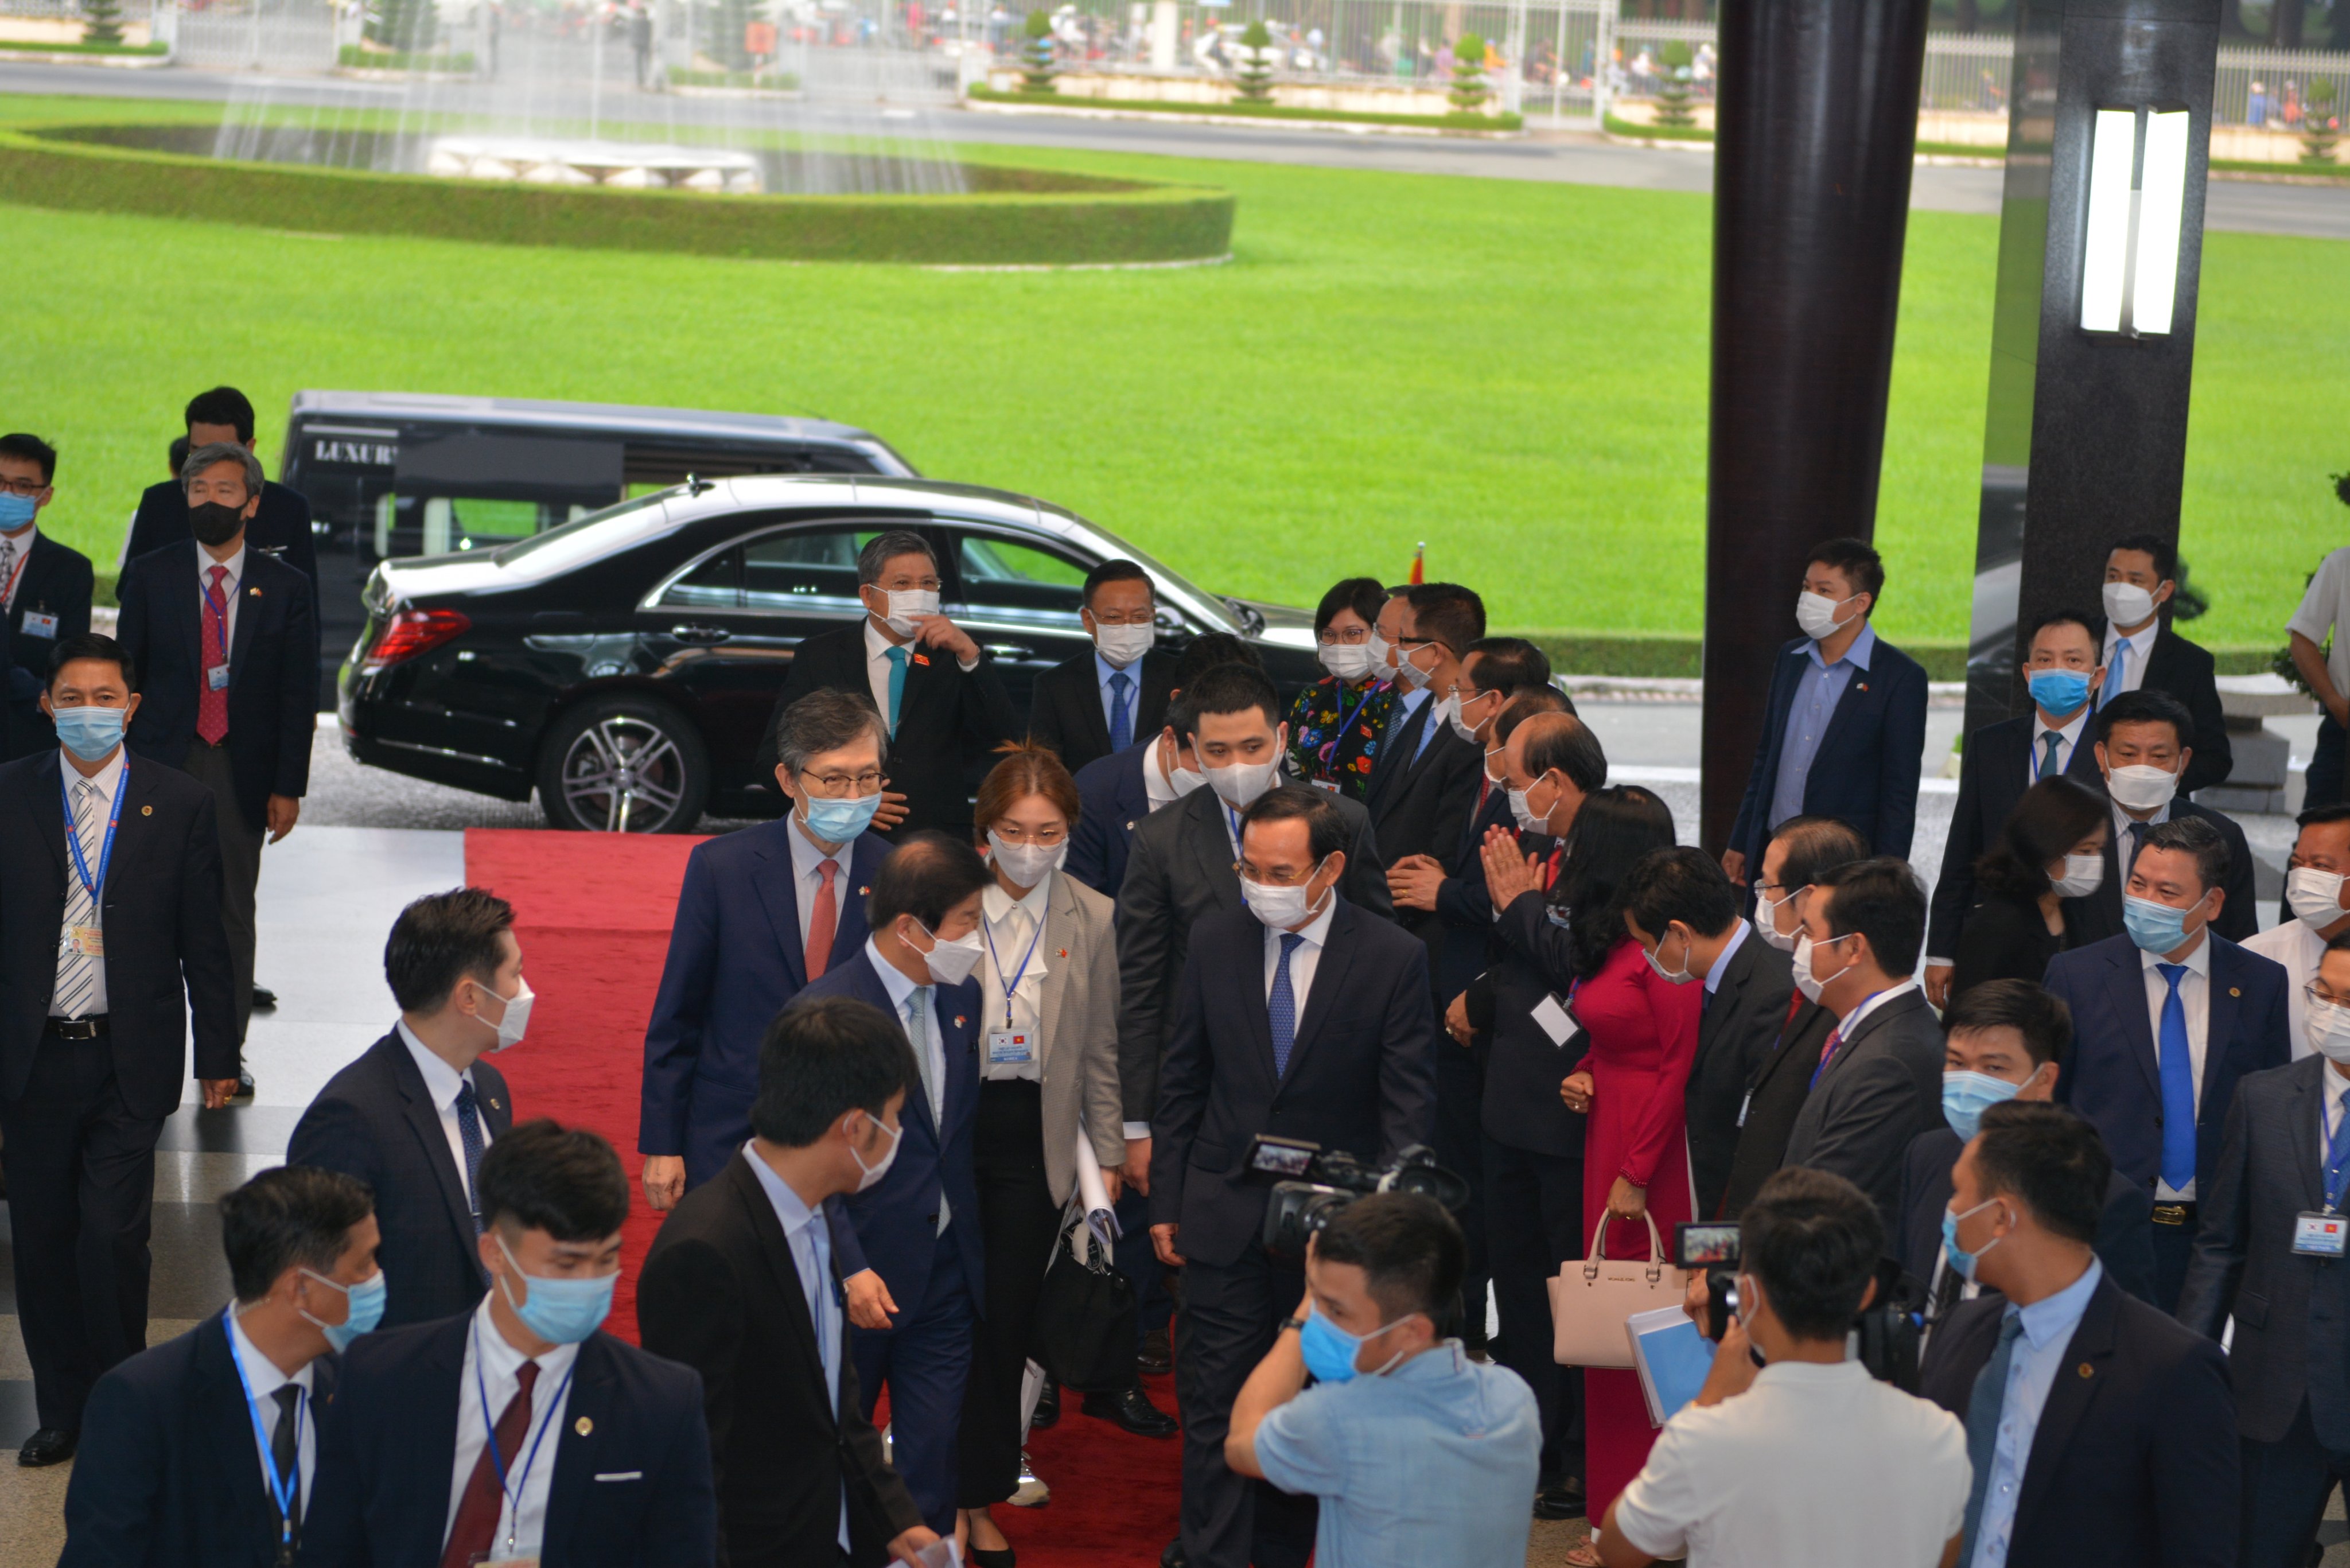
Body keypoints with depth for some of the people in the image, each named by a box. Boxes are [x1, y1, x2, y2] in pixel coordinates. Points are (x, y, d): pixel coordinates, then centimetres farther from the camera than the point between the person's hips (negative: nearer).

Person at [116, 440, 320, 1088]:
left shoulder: (285, 588, 3)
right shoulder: (150, 577, 4)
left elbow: (298, 695, 3)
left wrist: (288, 786, -2)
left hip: (243, 768, 0)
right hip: (162, 762, 0)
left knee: (233, 913, 4)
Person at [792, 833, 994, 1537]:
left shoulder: (962, 997, 4)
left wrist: (971, 1236, 10)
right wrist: (849, 1270, -21)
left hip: (949, 1265, 5)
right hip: (867, 1272, -5)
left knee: (934, 1453, 8)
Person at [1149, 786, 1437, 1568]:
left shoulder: (1393, 959, -8)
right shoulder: (1215, 940, 0)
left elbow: (1409, 1107, -6)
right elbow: (1182, 1083, 7)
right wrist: (1166, 1202, 5)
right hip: (1225, 1217, 2)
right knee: (1215, 1408, 0)